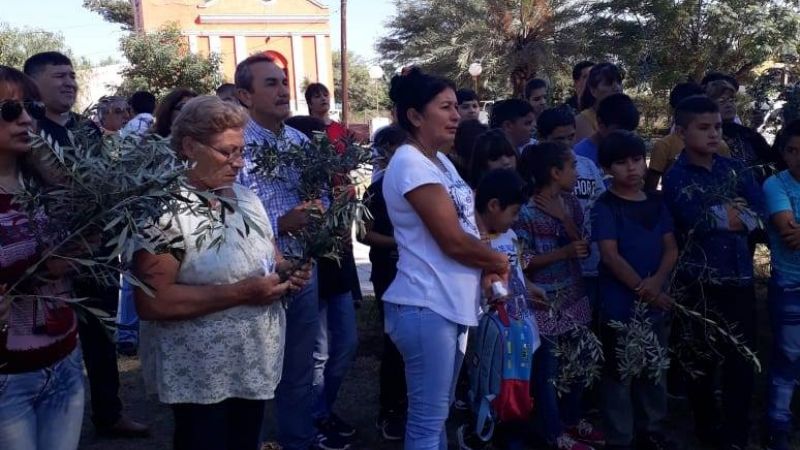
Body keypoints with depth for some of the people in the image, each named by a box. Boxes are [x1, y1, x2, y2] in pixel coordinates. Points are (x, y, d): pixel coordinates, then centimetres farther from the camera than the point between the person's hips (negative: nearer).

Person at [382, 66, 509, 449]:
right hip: (427, 308, -9)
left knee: (438, 413, 19)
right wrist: (499, 262, -4)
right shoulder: (411, 164, -16)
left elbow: (466, 225, 15)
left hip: (451, 304, 9)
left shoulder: (440, 161, 13)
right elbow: (453, 241, -20)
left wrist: (486, 270, -3)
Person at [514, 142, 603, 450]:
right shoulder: (526, 211, -16)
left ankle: (572, 419, 35)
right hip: (544, 303, -7)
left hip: (574, 297, 7)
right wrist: (564, 252, -21)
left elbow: (585, 249, 7)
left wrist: (564, 219, -7)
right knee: (547, 367, 4)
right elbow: (521, 260, -18)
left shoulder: (570, 203, 5)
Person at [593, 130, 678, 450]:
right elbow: (610, 255, -14)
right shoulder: (605, 206, -8)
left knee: (655, 370, 16)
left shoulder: (656, 202, 8)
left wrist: (657, 280, -13)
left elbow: (671, 247, 5)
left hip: (657, 301, 6)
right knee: (619, 375, 2)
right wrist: (641, 288, -19)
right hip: (620, 305, -6)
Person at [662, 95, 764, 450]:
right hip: (700, 281, -3)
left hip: (739, 277, 4)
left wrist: (715, 216, -16)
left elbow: (758, 208, -5)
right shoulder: (675, 177, -4)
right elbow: (696, 219, -19)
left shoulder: (734, 168, 9)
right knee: (703, 358, 9)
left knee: (742, 358, 6)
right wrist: (730, 213, -6)